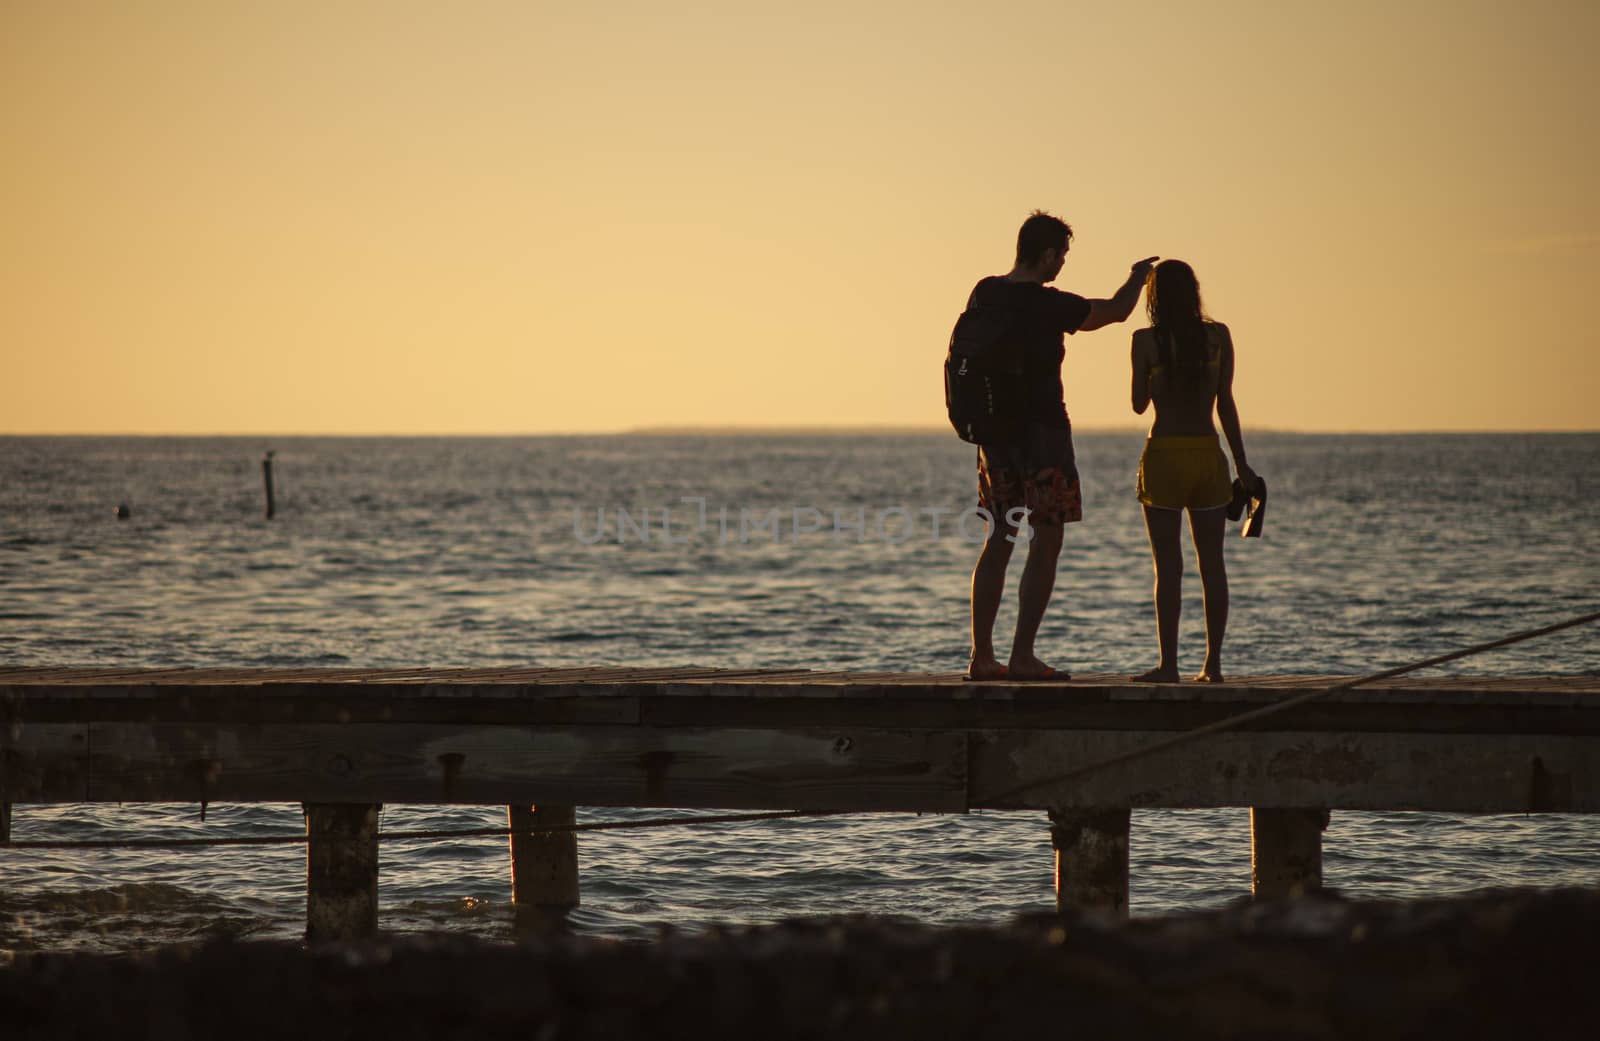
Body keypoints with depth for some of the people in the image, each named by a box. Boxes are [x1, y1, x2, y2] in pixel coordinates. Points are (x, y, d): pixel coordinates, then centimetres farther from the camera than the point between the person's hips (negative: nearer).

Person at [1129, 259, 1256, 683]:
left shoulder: (1146, 341, -6)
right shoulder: (1218, 336, 2)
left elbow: (1139, 404, 3)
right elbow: (1226, 404, 3)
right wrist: (1241, 462, 9)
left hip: (1164, 457, -3)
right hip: (1209, 455, 3)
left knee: (1168, 564, -1)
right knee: (1211, 561, 8)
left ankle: (1169, 663, -3)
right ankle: (1213, 663, 8)